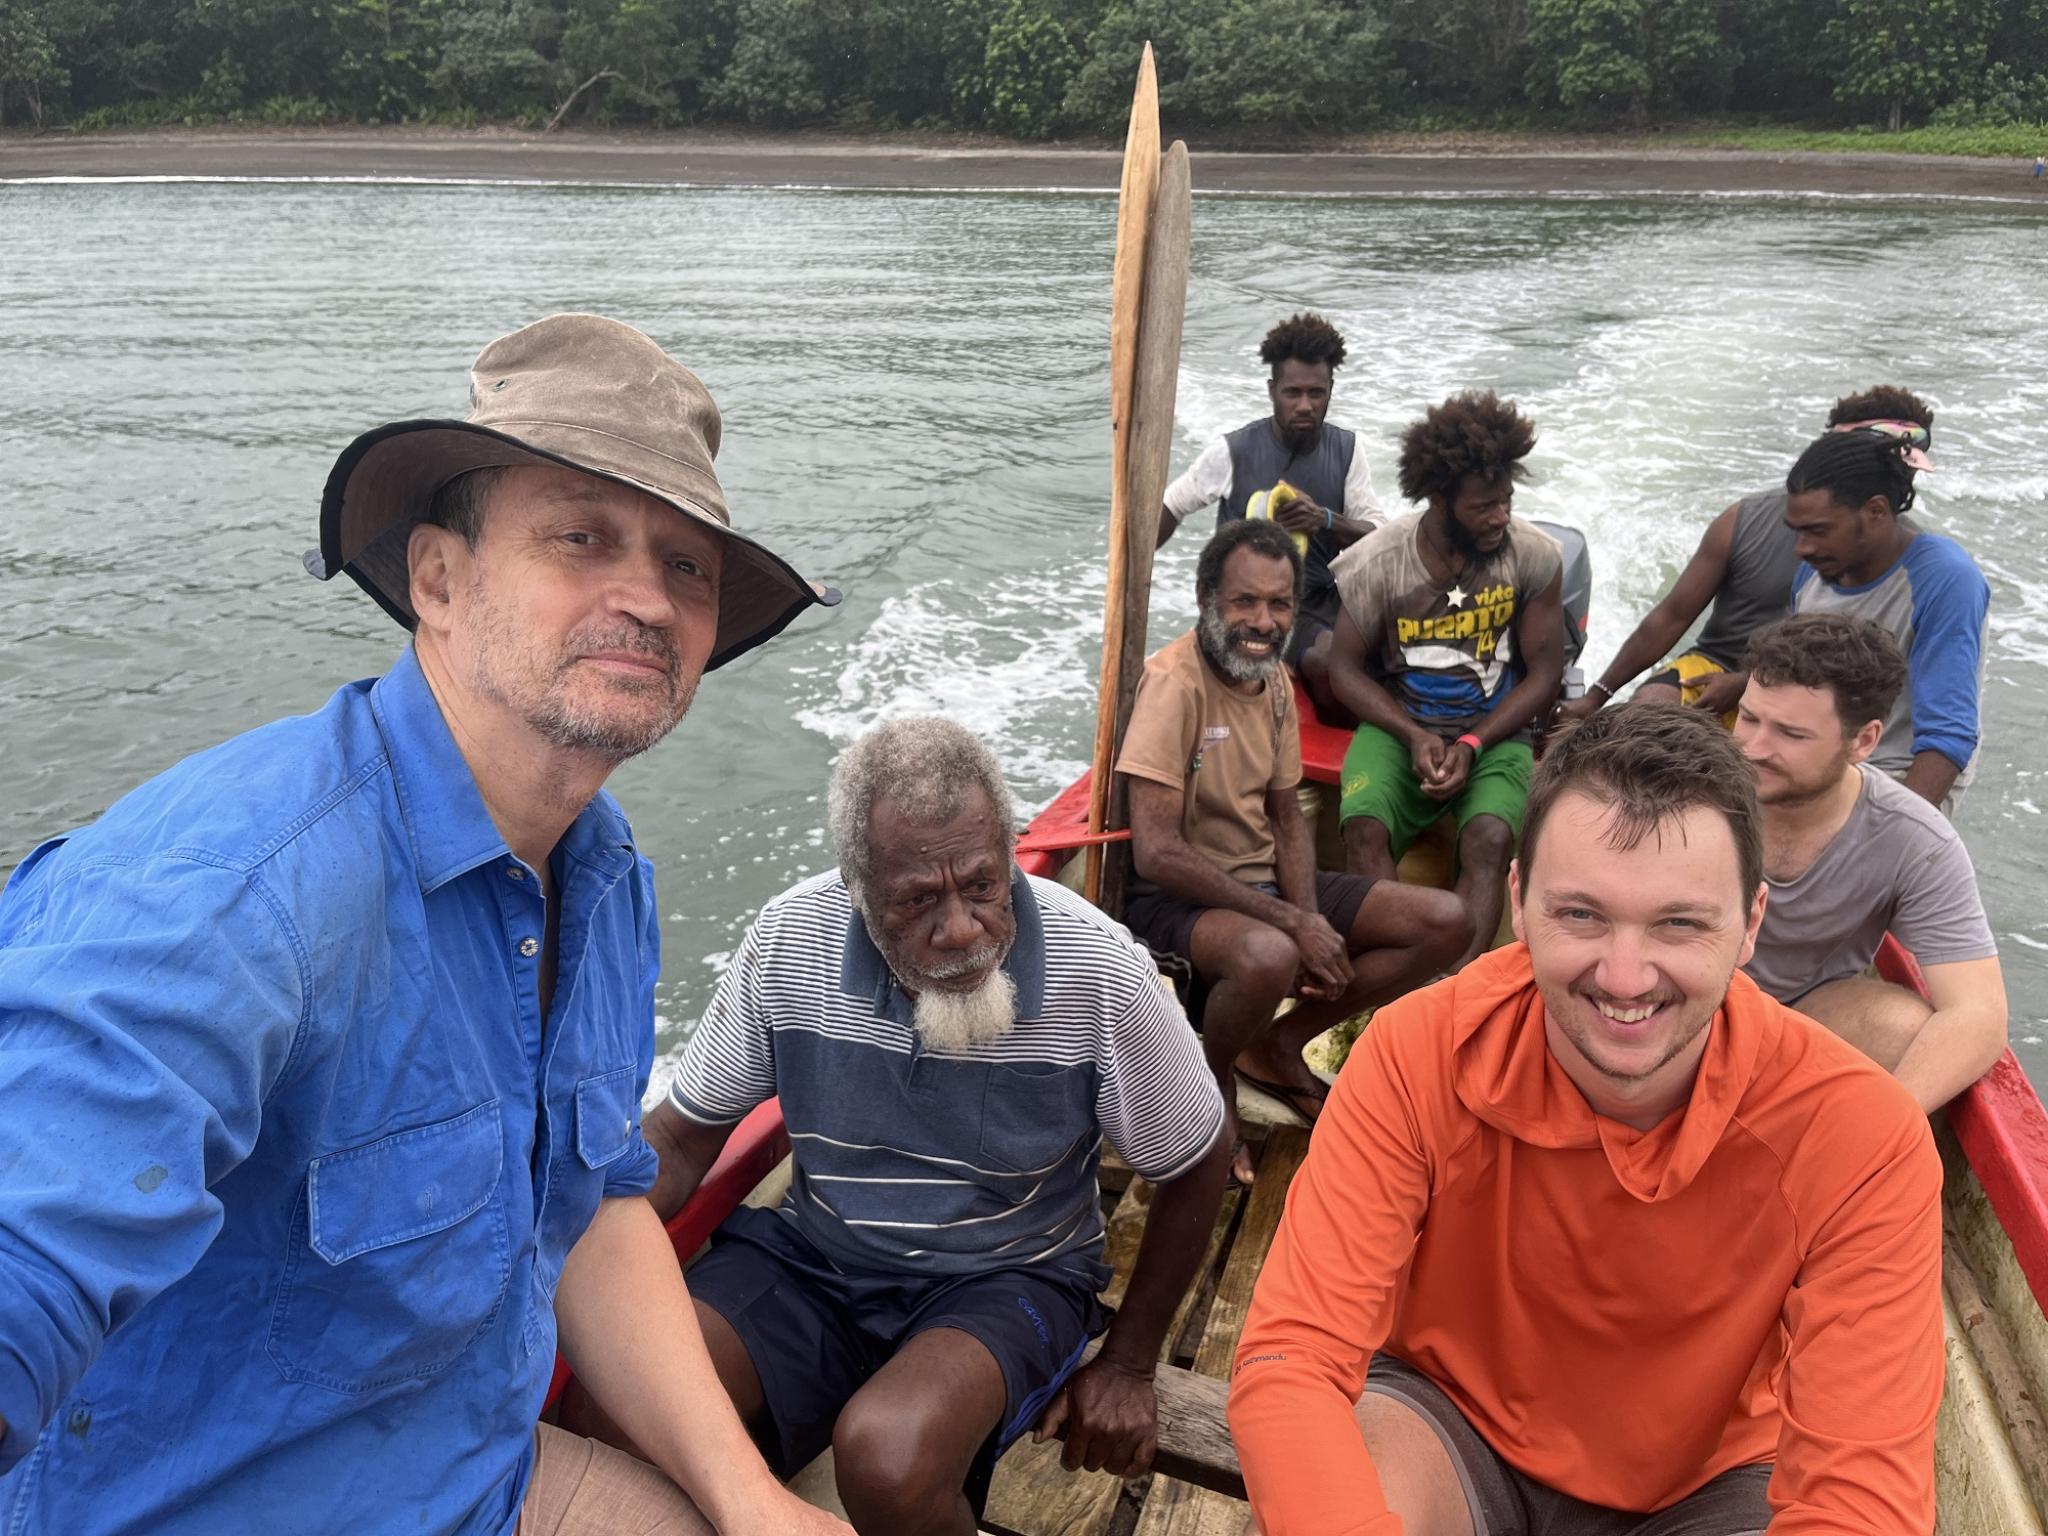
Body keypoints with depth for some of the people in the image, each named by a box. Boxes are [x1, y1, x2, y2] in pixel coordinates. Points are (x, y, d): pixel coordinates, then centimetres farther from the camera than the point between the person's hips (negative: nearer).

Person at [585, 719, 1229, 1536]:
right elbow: (681, 1138, -1)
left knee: (888, 1455, -33)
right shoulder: (789, 940, -14)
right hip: (811, 1256, 3)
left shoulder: (1099, 971, -20)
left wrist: (1128, 1366, 3)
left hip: (1006, 1277, -2)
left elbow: (1196, 1167, -3)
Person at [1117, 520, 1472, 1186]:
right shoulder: (1173, 682, -20)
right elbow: (1156, 852, -25)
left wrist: (1312, 923, -9)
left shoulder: (1275, 681, 6)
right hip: (1178, 896, -8)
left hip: (1263, 881, 8)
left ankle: (1278, 1044, 7)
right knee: (1268, 956, -41)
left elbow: (1286, 817, 11)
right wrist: (1293, 924, -24)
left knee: (1447, 922, -2)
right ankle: (1210, 1086, -6)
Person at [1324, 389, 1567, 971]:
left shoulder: (1535, 556, -5)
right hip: (1399, 726, 0)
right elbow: (1346, 668, 1)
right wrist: (1413, 736, -14)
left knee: (1488, 840, -31)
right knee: (1365, 829, -30)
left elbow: (1544, 674, 0)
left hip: (1495, 732, 0)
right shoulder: (1378, 562, -5)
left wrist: (1473, 744, -14)